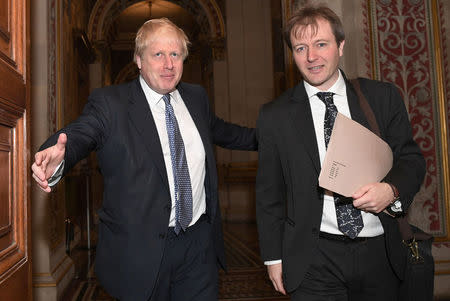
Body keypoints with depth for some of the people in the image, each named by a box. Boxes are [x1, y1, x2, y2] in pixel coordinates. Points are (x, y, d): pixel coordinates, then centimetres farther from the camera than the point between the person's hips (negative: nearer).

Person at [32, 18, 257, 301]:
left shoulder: (196, 97, 8)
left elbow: (218, 130, 25)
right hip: (141, 250, -4)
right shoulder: (109, 103, -8)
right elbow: (78, 136, -24)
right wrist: (56, 160, -46)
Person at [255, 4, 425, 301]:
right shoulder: (274, 116, -1)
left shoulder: (384, 97, 2)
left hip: (380, 254, 2)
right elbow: (269, 194, 3)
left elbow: (411, 158, 7)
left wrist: (392, 189, -15)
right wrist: (274, 257, 4)